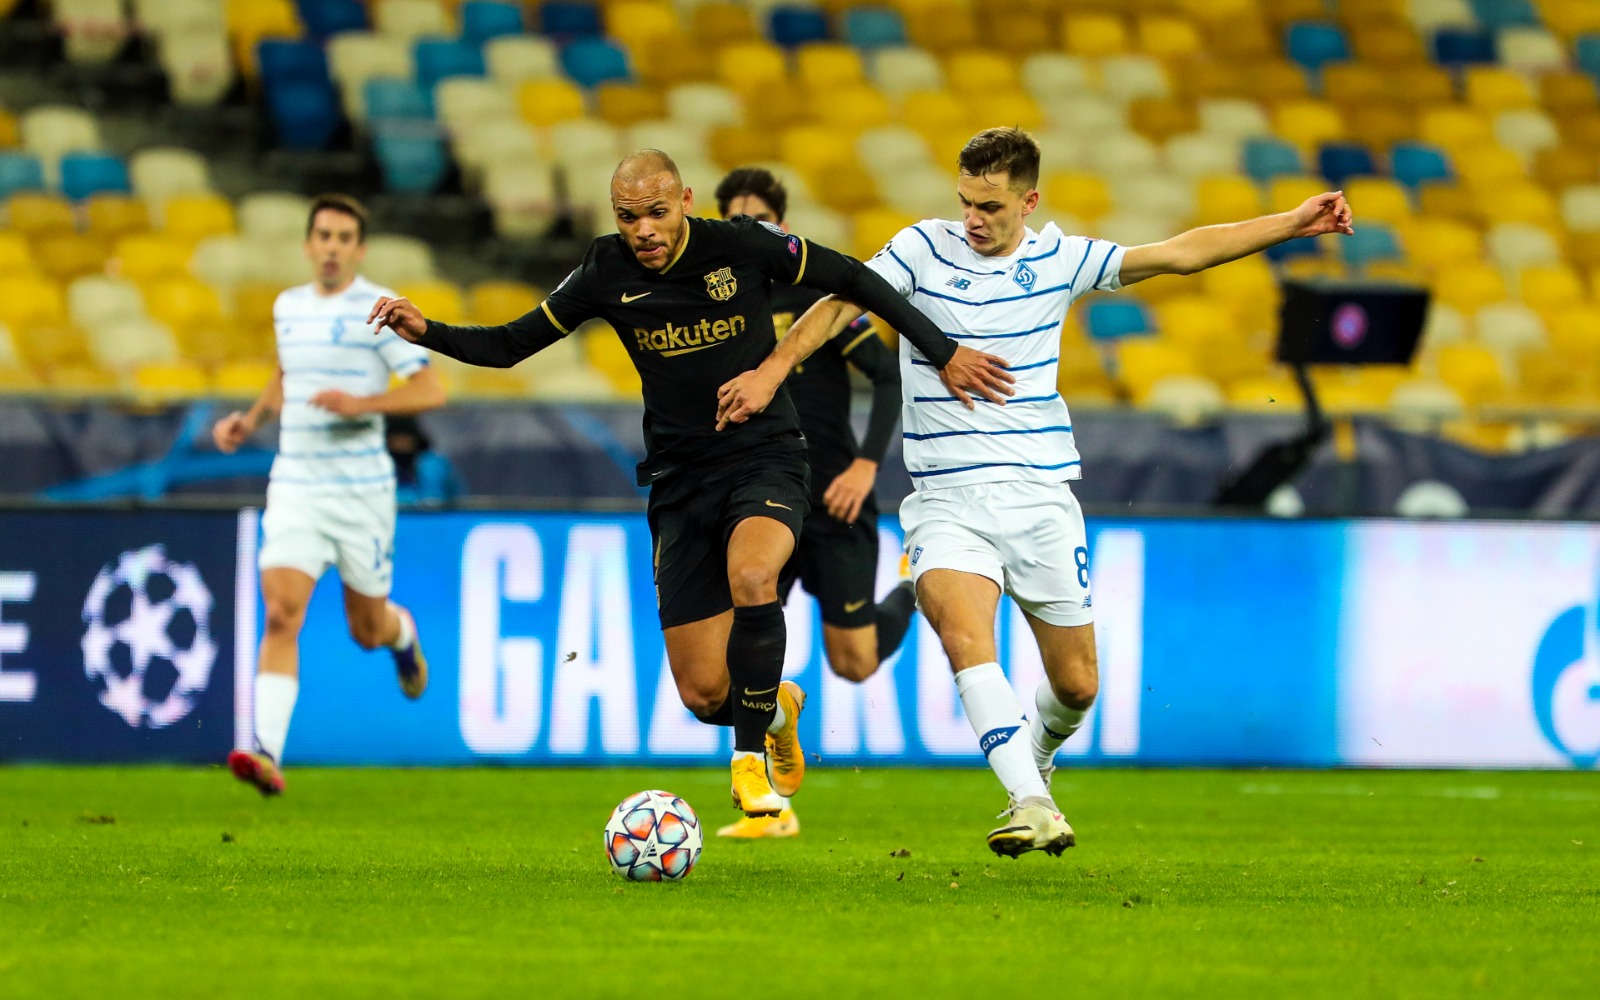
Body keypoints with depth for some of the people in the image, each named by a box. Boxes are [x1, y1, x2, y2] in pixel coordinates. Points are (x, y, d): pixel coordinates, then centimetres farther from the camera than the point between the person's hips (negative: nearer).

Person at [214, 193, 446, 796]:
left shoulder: (379, 308, -7)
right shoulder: (288, 307, 10)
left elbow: (430, 391, -11)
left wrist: (362, 404, -24)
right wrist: (250, 420, 13)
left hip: (361, 491, -3)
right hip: (294, 489, 3)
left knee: (368, 630, 10)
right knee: (280, 615, -16)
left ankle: (402, 633, 49)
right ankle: (267, 754, -24)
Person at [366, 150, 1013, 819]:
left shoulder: (742, 245, -10)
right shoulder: (607, 274, -3)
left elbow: (851, 280, 1)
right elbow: (511, 345, 5)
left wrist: (942, 352, 1)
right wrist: (427, 333, -12)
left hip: (765, 457, -2)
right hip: (681, 480, 3)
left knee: (750, 576, -37)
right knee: (704, 695, -5)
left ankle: (751, 755, -17)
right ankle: (775, 710, 33)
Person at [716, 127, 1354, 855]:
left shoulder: (1058, 259, 5)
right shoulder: (924, 249, 0)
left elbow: (1180, 253, 6)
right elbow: (843, 303, -10)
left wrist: (1292, 224, 2)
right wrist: (774, 368, -26)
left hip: (1040, 495, 2)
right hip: (947, 500, -2)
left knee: (1076, 684, 5)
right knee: (965, 637, -28)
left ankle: (1036, 753, 38)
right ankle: (1033, 805, -34)